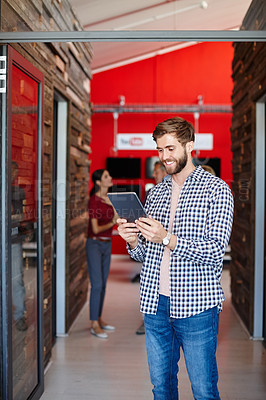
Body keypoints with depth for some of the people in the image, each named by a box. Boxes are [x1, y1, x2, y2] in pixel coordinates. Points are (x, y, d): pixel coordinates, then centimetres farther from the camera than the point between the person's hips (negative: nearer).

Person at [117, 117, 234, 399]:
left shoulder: (216, 190, -4)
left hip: (195, 306, -5)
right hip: (155, 304, 5)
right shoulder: (155, 193, 13)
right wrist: (133, 241, -6)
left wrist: (167, 239, -24)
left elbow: (215, 252, -13)